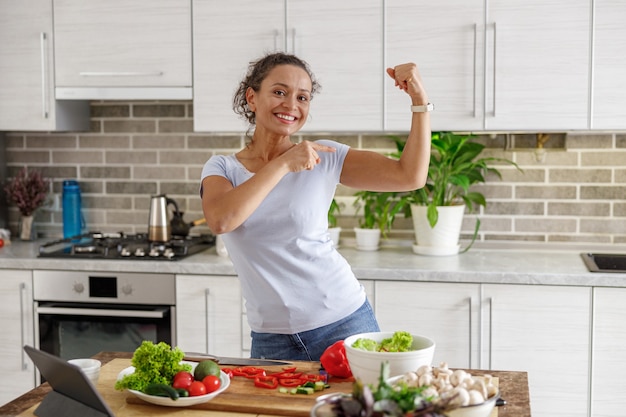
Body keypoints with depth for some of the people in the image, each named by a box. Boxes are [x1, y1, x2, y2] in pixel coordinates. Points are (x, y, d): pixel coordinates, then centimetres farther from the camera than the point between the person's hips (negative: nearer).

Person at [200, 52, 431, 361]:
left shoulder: (325, 157, -2)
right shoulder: (222, 168, 0)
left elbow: (410, 176, -9)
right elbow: (220, 220, -22)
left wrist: (419, 100, -16)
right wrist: (283, 164, -24)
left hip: (343, 323, 0)